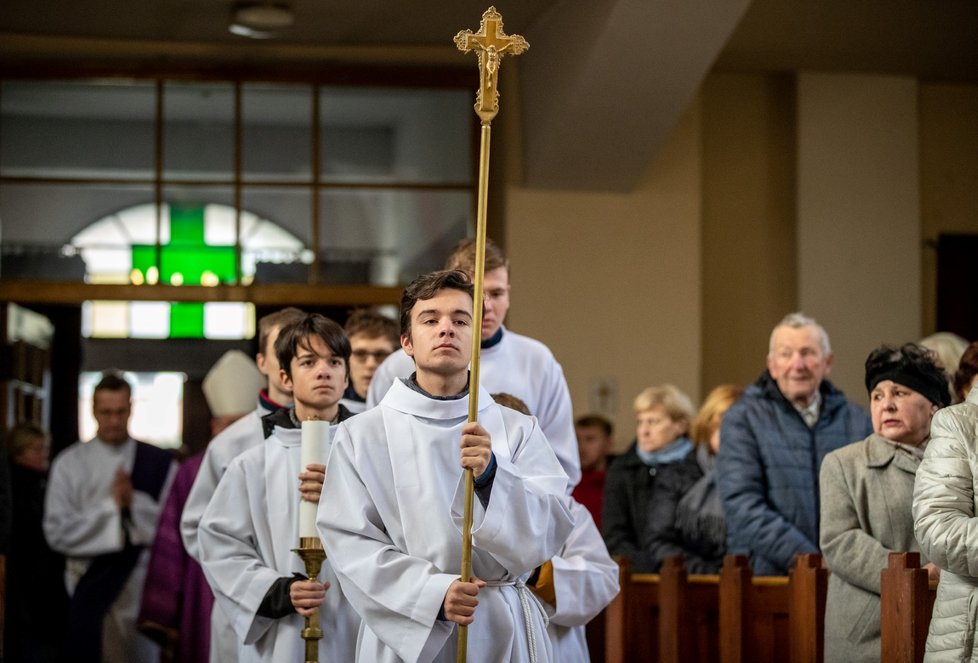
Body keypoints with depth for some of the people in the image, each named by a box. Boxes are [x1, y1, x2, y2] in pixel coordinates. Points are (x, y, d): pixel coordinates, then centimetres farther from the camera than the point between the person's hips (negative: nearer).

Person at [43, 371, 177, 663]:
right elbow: (57, 532, -5)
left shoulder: (159, 463, 4)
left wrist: (136, 502, -15)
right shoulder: (70, 463, 2)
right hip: (90, 586, 0)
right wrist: (111, 505, -12)